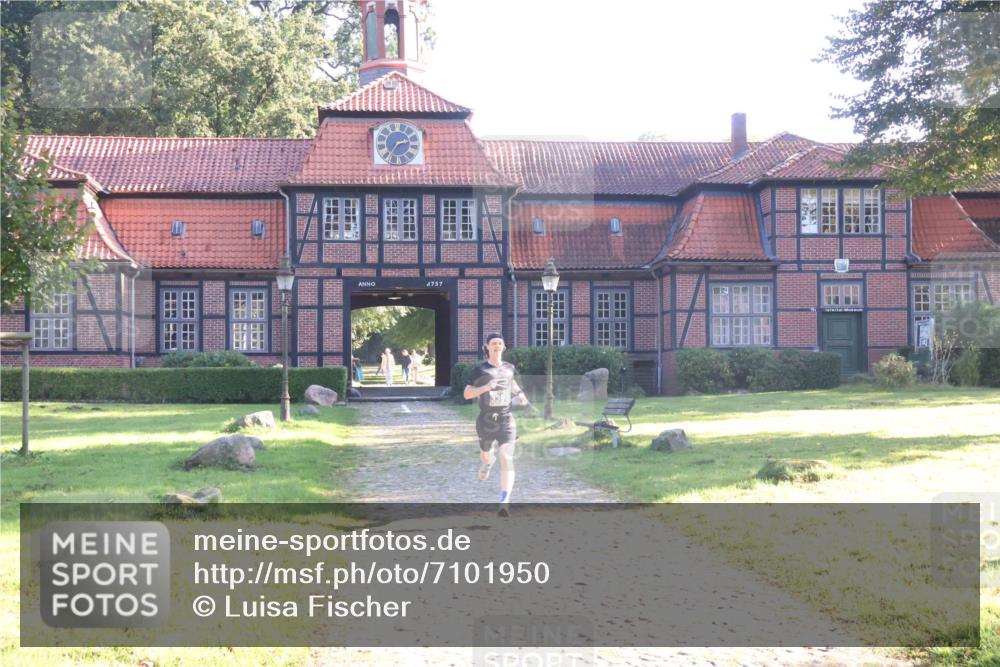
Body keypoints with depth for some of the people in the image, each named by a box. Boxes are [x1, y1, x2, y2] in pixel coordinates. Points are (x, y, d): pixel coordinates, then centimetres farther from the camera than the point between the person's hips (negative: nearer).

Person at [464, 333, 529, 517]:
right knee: (485, 453, 23)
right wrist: (485, 387, -23)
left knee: (507, 458, -18)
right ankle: (487, 460, 65)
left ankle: (504, 502, -25)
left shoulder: (509, 368, 4)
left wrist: (521, 396, 7)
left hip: (506, 420, 0)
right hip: (485, 420, 0)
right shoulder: (480, 370, -6)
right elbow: (466, 394, -7)